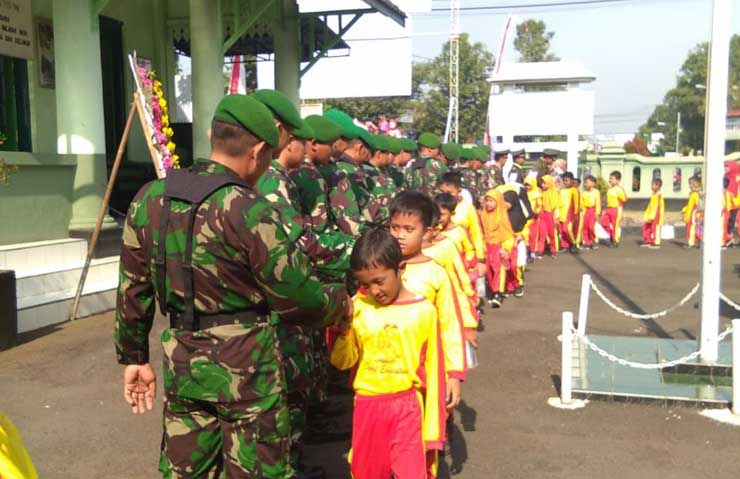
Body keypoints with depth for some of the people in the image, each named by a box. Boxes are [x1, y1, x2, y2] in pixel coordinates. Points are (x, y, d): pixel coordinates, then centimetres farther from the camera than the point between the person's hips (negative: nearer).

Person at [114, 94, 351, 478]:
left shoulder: (149, 198, 0)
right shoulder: (249, 211, -19)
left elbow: (132, 289, 7)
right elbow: (299, 300, -14)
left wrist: (133, 356, 17)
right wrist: (340, 301, 7)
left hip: (181, 362, 6)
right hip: (243, 364, -6)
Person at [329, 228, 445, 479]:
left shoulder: (423, 311, -9)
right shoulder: (358, 308, -3)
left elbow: (433, 372, -4)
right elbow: (342, 361, 1)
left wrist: (432, 430, -1)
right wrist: (343, 329, -18)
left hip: (407, 407, -3)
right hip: (367, 405, 3)